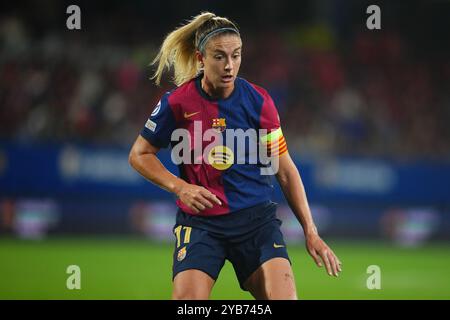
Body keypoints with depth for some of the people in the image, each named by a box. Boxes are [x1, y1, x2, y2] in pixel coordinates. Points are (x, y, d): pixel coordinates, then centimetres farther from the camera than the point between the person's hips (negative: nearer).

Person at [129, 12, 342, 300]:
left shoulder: (258, 100, -2)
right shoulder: (178, 103, -5)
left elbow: (285, 170, 5)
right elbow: (140, 155, 8)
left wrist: (310, 232, 1)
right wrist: (180, 187, -9)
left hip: (257, 220, 1)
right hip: (200, 221, -1)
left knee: (284, 296, -18)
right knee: (188, 298, -20)